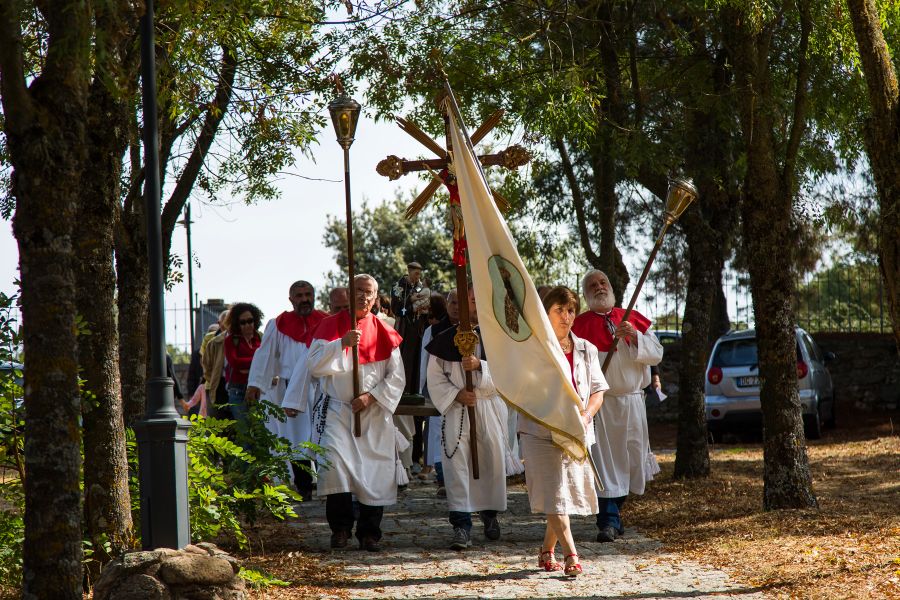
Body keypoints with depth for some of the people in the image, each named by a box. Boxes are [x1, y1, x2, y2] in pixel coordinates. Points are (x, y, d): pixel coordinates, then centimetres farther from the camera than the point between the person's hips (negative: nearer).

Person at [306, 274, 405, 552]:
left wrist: (371, 397, -9)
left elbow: (396, 377, 6)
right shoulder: (331, 326, 3)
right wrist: (342, 343, -20)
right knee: (334, 459, -20)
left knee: (376, 472, -2)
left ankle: (369, 532, 11)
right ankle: (340, 527, -6)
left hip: (374, 414, 2)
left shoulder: (384, 333, 8)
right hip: (337, 410, -2)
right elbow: (314, 366, -8)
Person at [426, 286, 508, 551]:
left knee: (493, 462, 8)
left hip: (490, 410, 1)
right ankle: (462, 526, -11)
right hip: (456, 411, -1)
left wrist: (479, 366, -21)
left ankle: (490, 512, 32)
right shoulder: (445, 340, 4)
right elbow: (435, 379, 4)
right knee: (457, 465, -10)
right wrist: (456, 394, -12)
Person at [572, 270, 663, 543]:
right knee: (602, 459, -8)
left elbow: (657, 354, 4)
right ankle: (609, 521, -8)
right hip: (598, 403, -3)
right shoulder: (579, 325, 3)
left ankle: (616, 508, 27)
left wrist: (634, 337, -14)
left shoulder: (634, 319, 10)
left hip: (631, 401, 3)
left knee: (630, 457, 8)